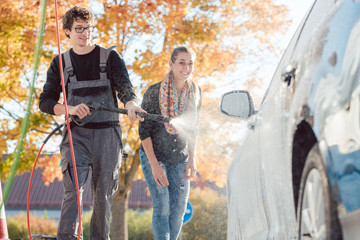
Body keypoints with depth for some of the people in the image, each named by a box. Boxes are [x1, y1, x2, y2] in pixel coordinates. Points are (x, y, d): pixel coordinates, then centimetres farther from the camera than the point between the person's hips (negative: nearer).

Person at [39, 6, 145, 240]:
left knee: (104, 193, 4)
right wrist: (70, 109, -14)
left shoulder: (110, 57, 6)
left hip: (108, 133, 0)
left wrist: (131, 103, -32)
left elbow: (124, 86, -8)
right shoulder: (60, 63, 10)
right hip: (76, 134, 0)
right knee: (73, 189, -15)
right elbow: (45, 101, 6)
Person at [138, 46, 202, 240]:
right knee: (162, 206, -10)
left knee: (179, 208, 3)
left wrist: (192, 158, 4)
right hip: (153, 155, -4)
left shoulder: (195, 92, -2)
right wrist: (155, 165, -17)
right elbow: (144, 131, -13)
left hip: (180, 158, 4)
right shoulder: (154, 92, -16)